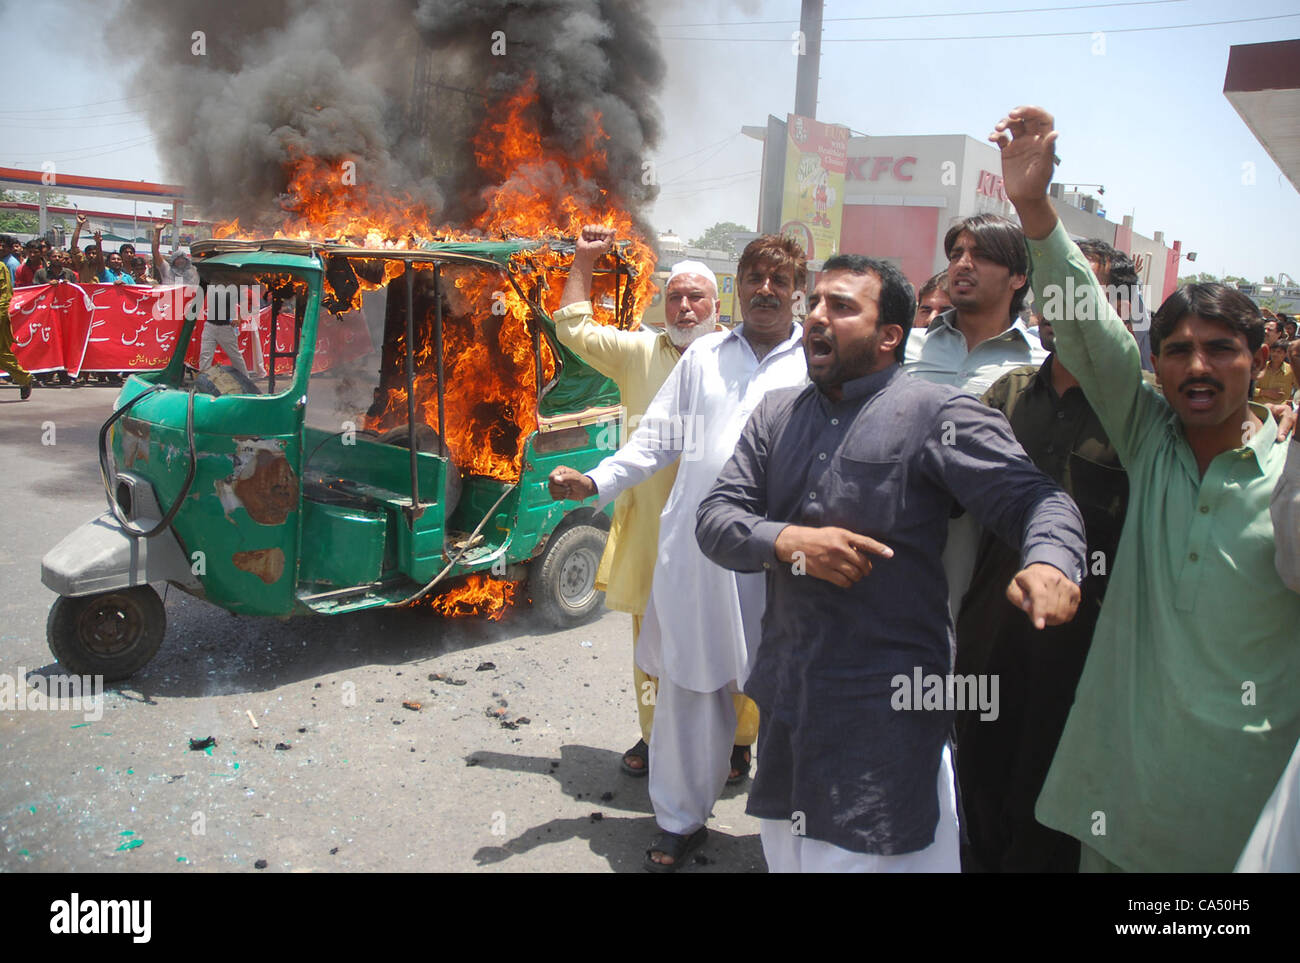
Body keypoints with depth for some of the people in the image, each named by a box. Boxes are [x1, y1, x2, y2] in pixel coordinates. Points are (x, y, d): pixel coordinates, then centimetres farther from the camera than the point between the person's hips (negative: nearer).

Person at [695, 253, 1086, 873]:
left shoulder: (938, 414, -8)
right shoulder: (776, 415, 9)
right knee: (787, 853, 21)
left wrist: (1049, 561, -36)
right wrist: (786, 541, -16)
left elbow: (1035, 498, -14)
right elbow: (715, 518, 4)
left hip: (888, 706, -5)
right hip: (785, 699, 6)